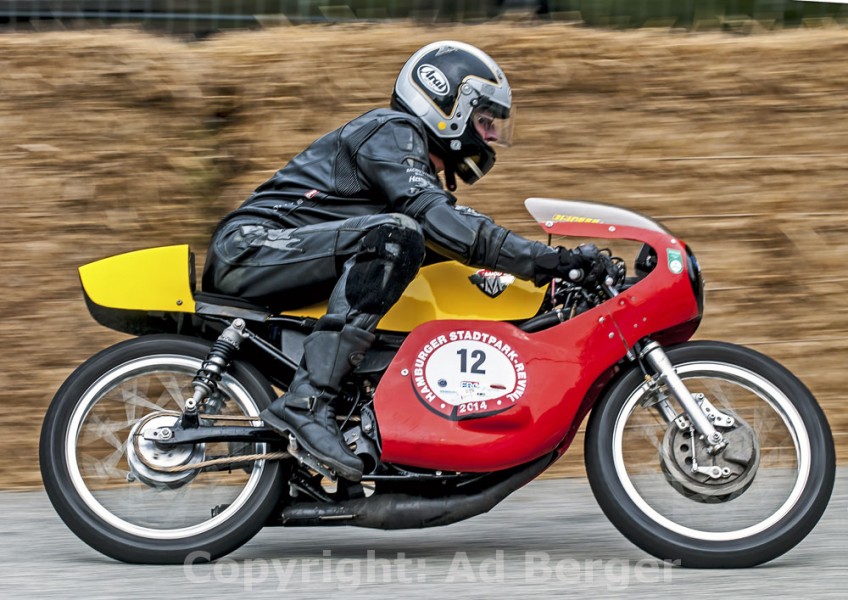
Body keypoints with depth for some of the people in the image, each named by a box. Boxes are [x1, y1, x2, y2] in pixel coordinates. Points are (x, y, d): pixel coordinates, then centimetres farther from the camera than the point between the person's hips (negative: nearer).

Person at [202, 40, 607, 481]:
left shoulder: (420, 169, 25)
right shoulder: (391, 131, -7)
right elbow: (433, 218, -23)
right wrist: (545, 260, -28)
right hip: (252, 245, -10)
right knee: (393, 235, -30)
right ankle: (306, 402, -38)